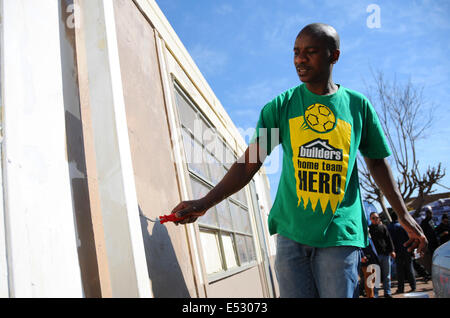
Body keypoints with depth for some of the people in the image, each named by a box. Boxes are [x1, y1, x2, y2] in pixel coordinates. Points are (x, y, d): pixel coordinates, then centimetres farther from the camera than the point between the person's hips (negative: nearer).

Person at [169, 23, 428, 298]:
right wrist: (205, 203, -10)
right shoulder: (281, 106, 4)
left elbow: (377, 162, 15)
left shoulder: (357, 105, 6)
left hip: (341, 233, 0)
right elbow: (249, 163, 0)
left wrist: (404, 215, 15)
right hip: (292, 232, 1)